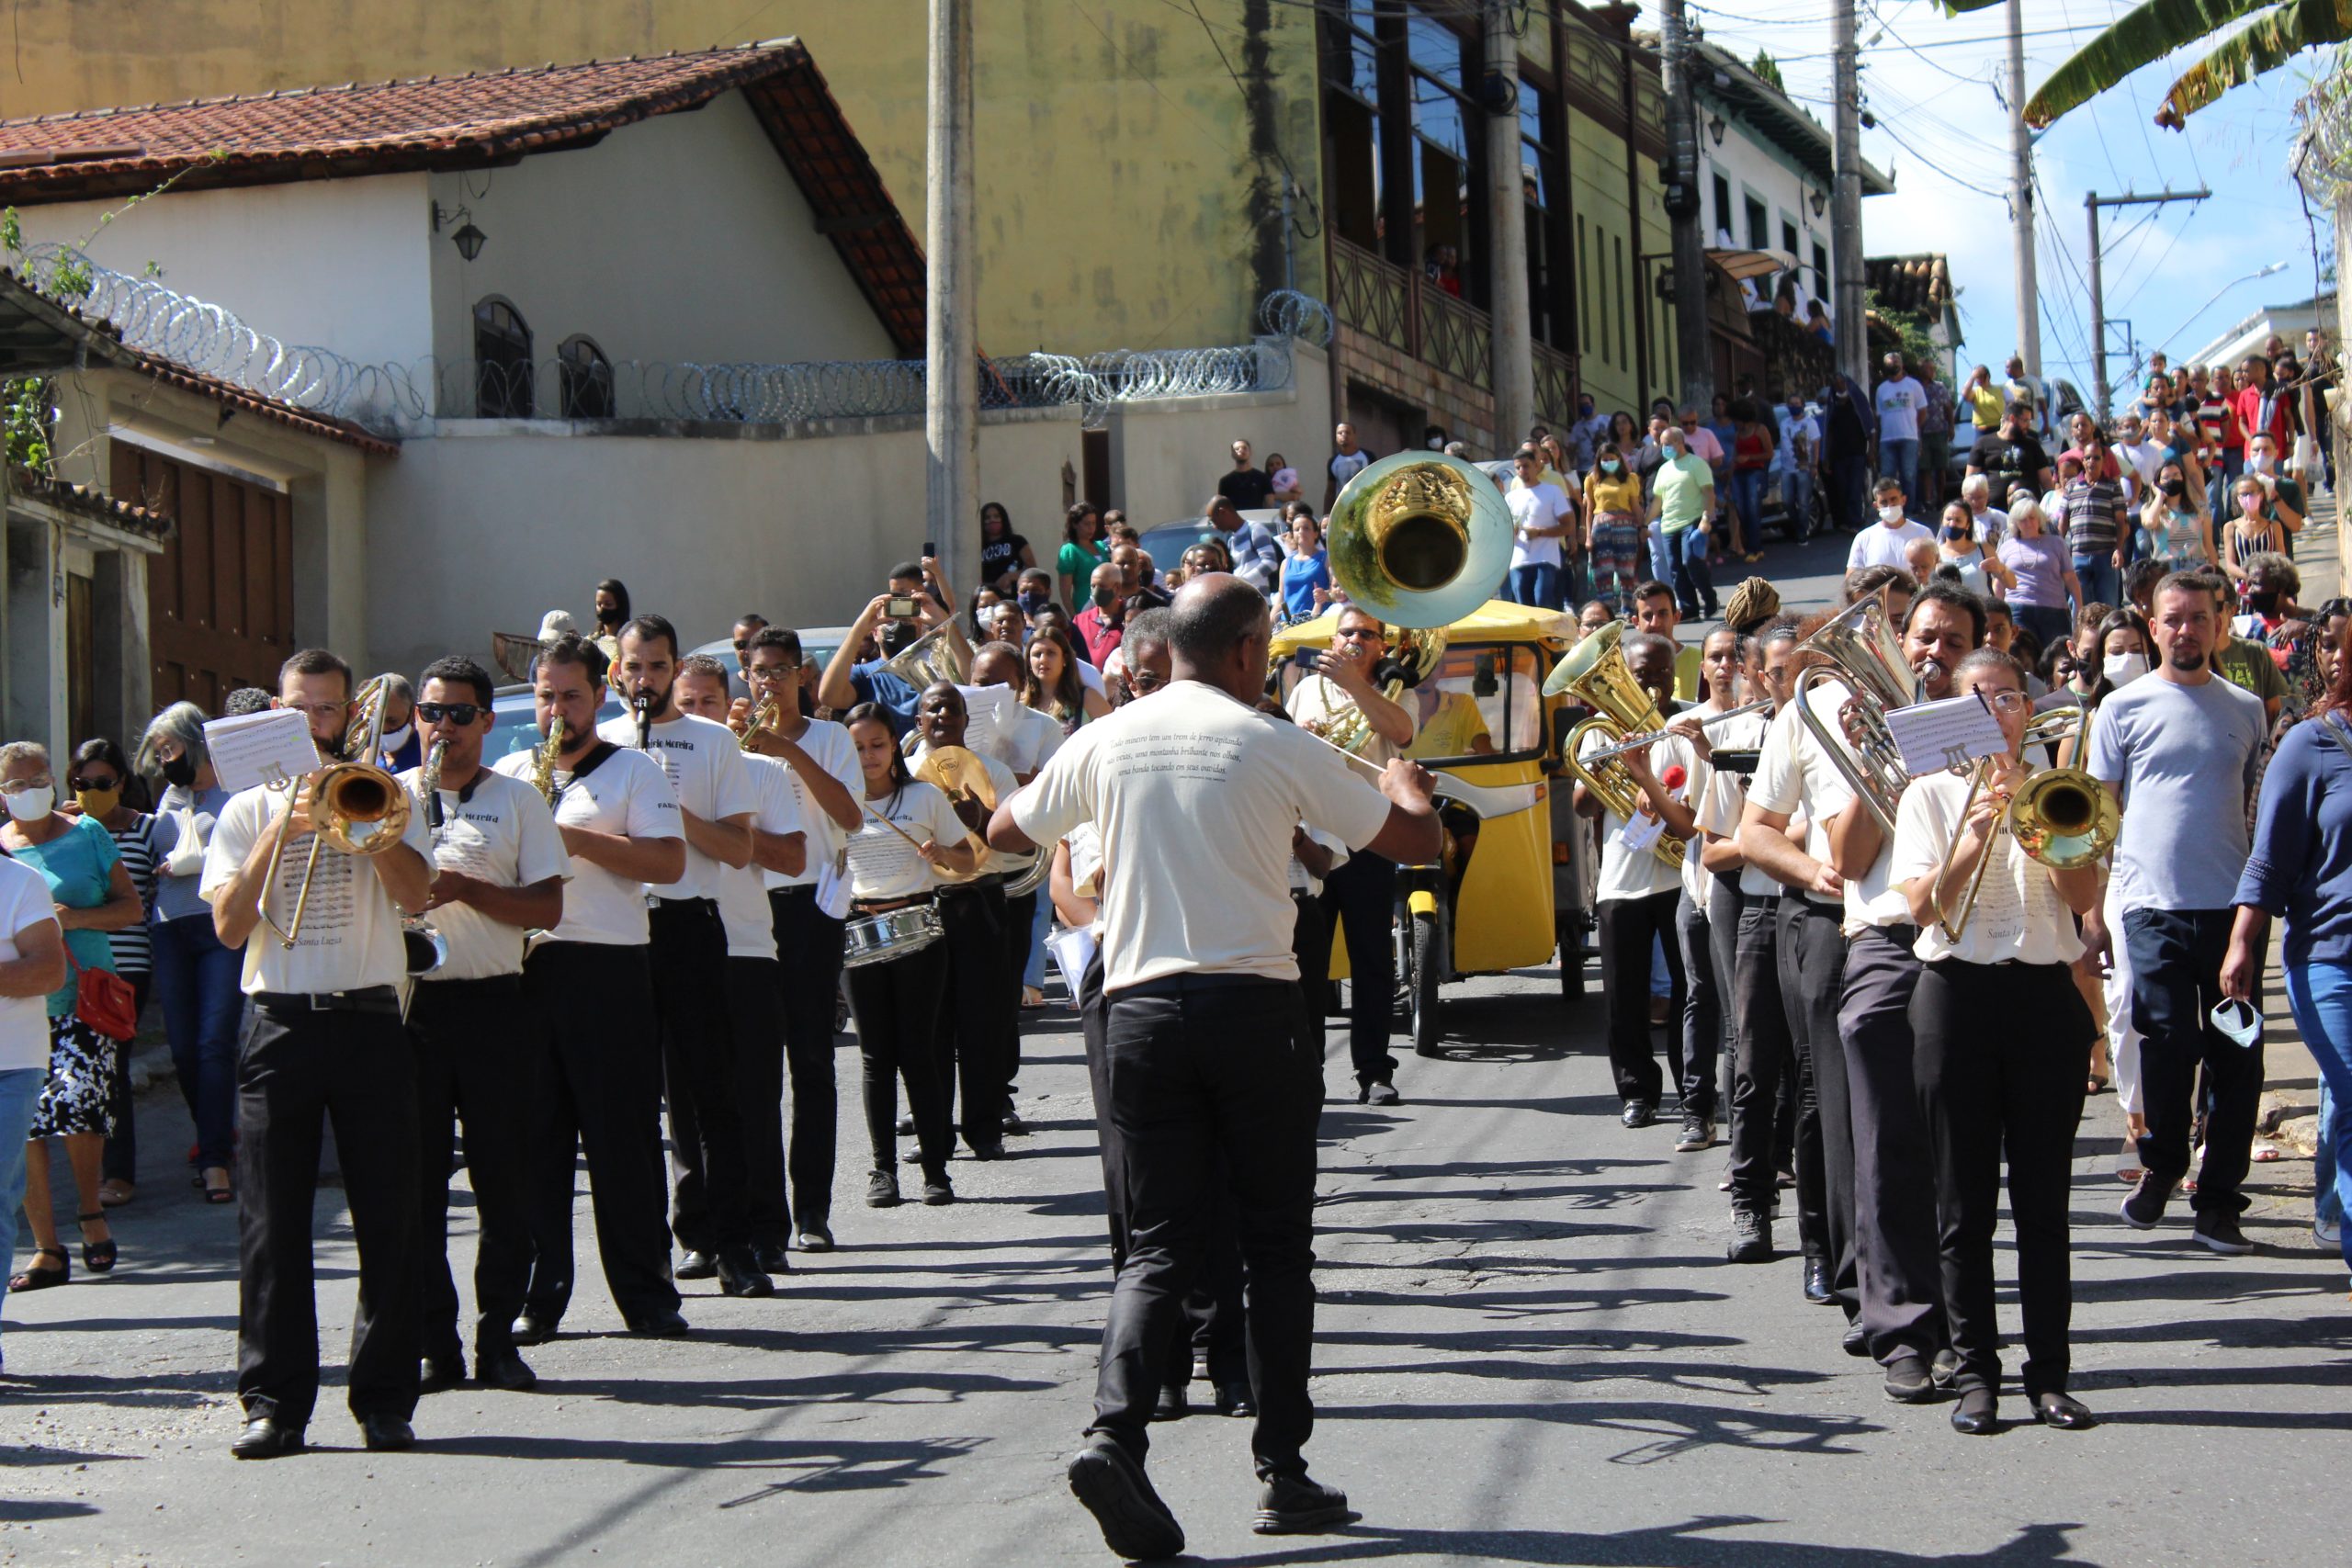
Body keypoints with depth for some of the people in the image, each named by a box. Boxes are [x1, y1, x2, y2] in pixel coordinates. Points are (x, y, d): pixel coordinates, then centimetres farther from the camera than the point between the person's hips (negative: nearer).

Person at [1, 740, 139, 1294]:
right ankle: (46, 1248, 7)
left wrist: (75, 918, -10)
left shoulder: (87, 834, 7)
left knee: (77, 1094, -20)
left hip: (84, 997, -2)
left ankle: (91, 1211, 6)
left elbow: (130, 907, 7)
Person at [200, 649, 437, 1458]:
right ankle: (274, 1401, 4)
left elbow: (413, 894, -5)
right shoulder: (247, 810, 11)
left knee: (389, 1221, -1)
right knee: (272, 1223, -1)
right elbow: (229, 925, -2)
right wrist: (283, 827, -7)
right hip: (280, 1025, 0)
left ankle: (385, 1399, 6)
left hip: (370, 1021, 0)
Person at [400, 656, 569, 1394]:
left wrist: (463, 887, -13)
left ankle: (497, 1339, 9)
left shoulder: (518, 800, 7)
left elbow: (548, 907, -1)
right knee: (415, 1179, 0)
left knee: (503, 1178, 0)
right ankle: (433, 1344, 6)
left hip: (492, 1003, -1)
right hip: (408, 1001, 1)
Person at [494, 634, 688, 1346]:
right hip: (522, 966, 4)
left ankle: (646, 1293, 4)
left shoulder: (634, 771, 5)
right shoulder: (507, 774, 17)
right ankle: (538, 1295, 9)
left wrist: (578, 840, -13)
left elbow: (669, 862, -6)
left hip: (607, 968, -4)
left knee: (622, 1137, -2)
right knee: (534, 1135, 4)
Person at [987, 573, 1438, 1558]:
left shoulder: (1106, 743, 5)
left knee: (1160, 1244, 6)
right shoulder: (1275, 746, -4)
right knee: (1275, 1245, 8)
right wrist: (1405, 780, 26)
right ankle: (1282, 1471, 10)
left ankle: (1114, 1431, -16)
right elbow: (1416, 841, 3)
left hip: (1139, 1010, 3)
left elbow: (1006, 831, 22)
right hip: (1254, 1006, -3)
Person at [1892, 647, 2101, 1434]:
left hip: (2045, 993, 1)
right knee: (1964, 1200, 1)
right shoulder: (1930, 793, 7)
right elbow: (1923, 906, -5)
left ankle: (2049, 1371, 6)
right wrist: (1973, 837, -17)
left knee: (2043, 1196, 2)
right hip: (1959, 993, -1)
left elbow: (2084, 898, -2)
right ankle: (1975, 1371, 6)